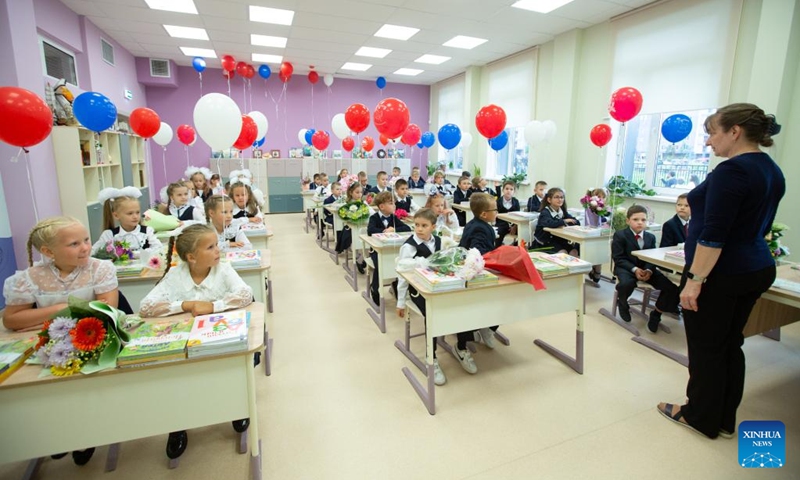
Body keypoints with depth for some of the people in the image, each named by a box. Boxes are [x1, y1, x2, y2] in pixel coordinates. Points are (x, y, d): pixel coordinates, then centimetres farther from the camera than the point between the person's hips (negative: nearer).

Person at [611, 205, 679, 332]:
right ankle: (622, 303, 0)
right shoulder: (620, 235, -5)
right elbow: (618, 258, -10)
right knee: (626, 283, -39)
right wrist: (634, 269, -24)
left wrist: (649, 270, -18)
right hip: (626, 268, -4)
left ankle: (656, 314, 8)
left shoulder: (651, 237, 10)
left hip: (646, 269, 5)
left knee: (671, 287, -16)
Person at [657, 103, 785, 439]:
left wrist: (695, 279, -21)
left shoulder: (732, 170, -18)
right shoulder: (773, 171, 11)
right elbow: (759, 226, 19)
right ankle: (725, 420, 30)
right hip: (757, 269, 9)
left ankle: (701, 418, 22)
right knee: (730, 345, 17)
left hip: (720, 273, -9)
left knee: (706, 348, 5)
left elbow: (713, 234, -23)